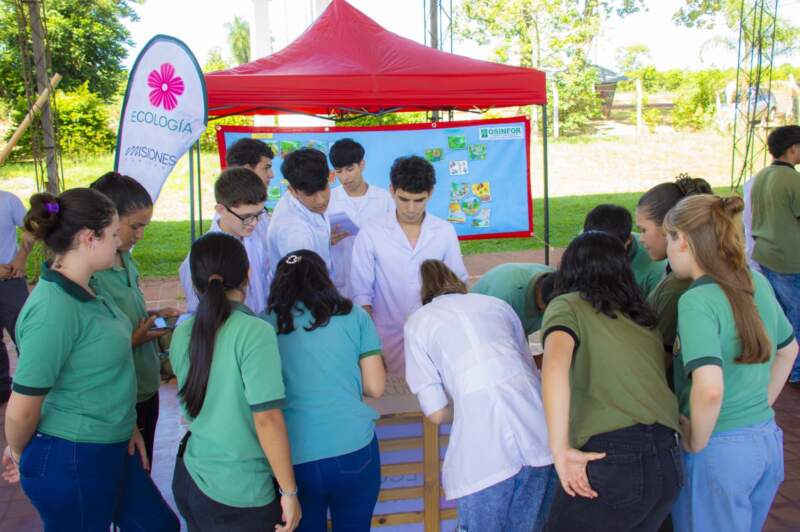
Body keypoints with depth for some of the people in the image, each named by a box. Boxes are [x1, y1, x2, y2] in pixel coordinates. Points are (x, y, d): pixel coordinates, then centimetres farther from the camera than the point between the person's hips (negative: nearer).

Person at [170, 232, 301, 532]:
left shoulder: (182, 335, 1)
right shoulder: (255, 332, -19)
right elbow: (267, 419, -21)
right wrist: (289, 491, -13)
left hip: (188, 479, 6)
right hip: (239, 495, -6)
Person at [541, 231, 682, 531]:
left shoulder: (568, 306, 4)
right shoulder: (644, 319, 23)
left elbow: (555, 364, -15)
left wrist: (561, 450, -17)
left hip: (612, 460, -5)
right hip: (667, 461, 6)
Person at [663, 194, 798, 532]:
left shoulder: (697, 301, -22)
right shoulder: (757, 283, 1)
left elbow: (710, 389, -34)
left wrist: (696, 442, -17)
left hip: (719, 450, -7)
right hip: (768, 440, 7)